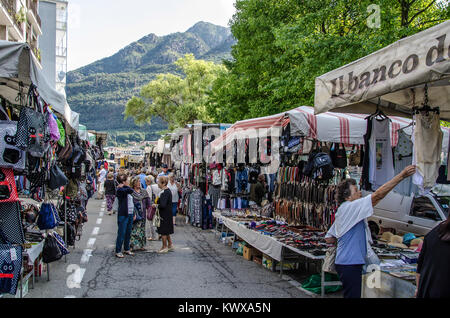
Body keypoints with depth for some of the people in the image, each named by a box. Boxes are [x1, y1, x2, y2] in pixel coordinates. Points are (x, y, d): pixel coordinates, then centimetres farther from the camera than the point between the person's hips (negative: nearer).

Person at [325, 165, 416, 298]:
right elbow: (378, 195, -20)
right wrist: (402, 175, -18)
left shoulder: (342, 212, 17)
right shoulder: (349, 207, -14)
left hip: (348, 263, 10)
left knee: (353, 294, 16)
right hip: (349, 264, -10)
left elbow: (329, 239, 20)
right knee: (353, 295, -6)